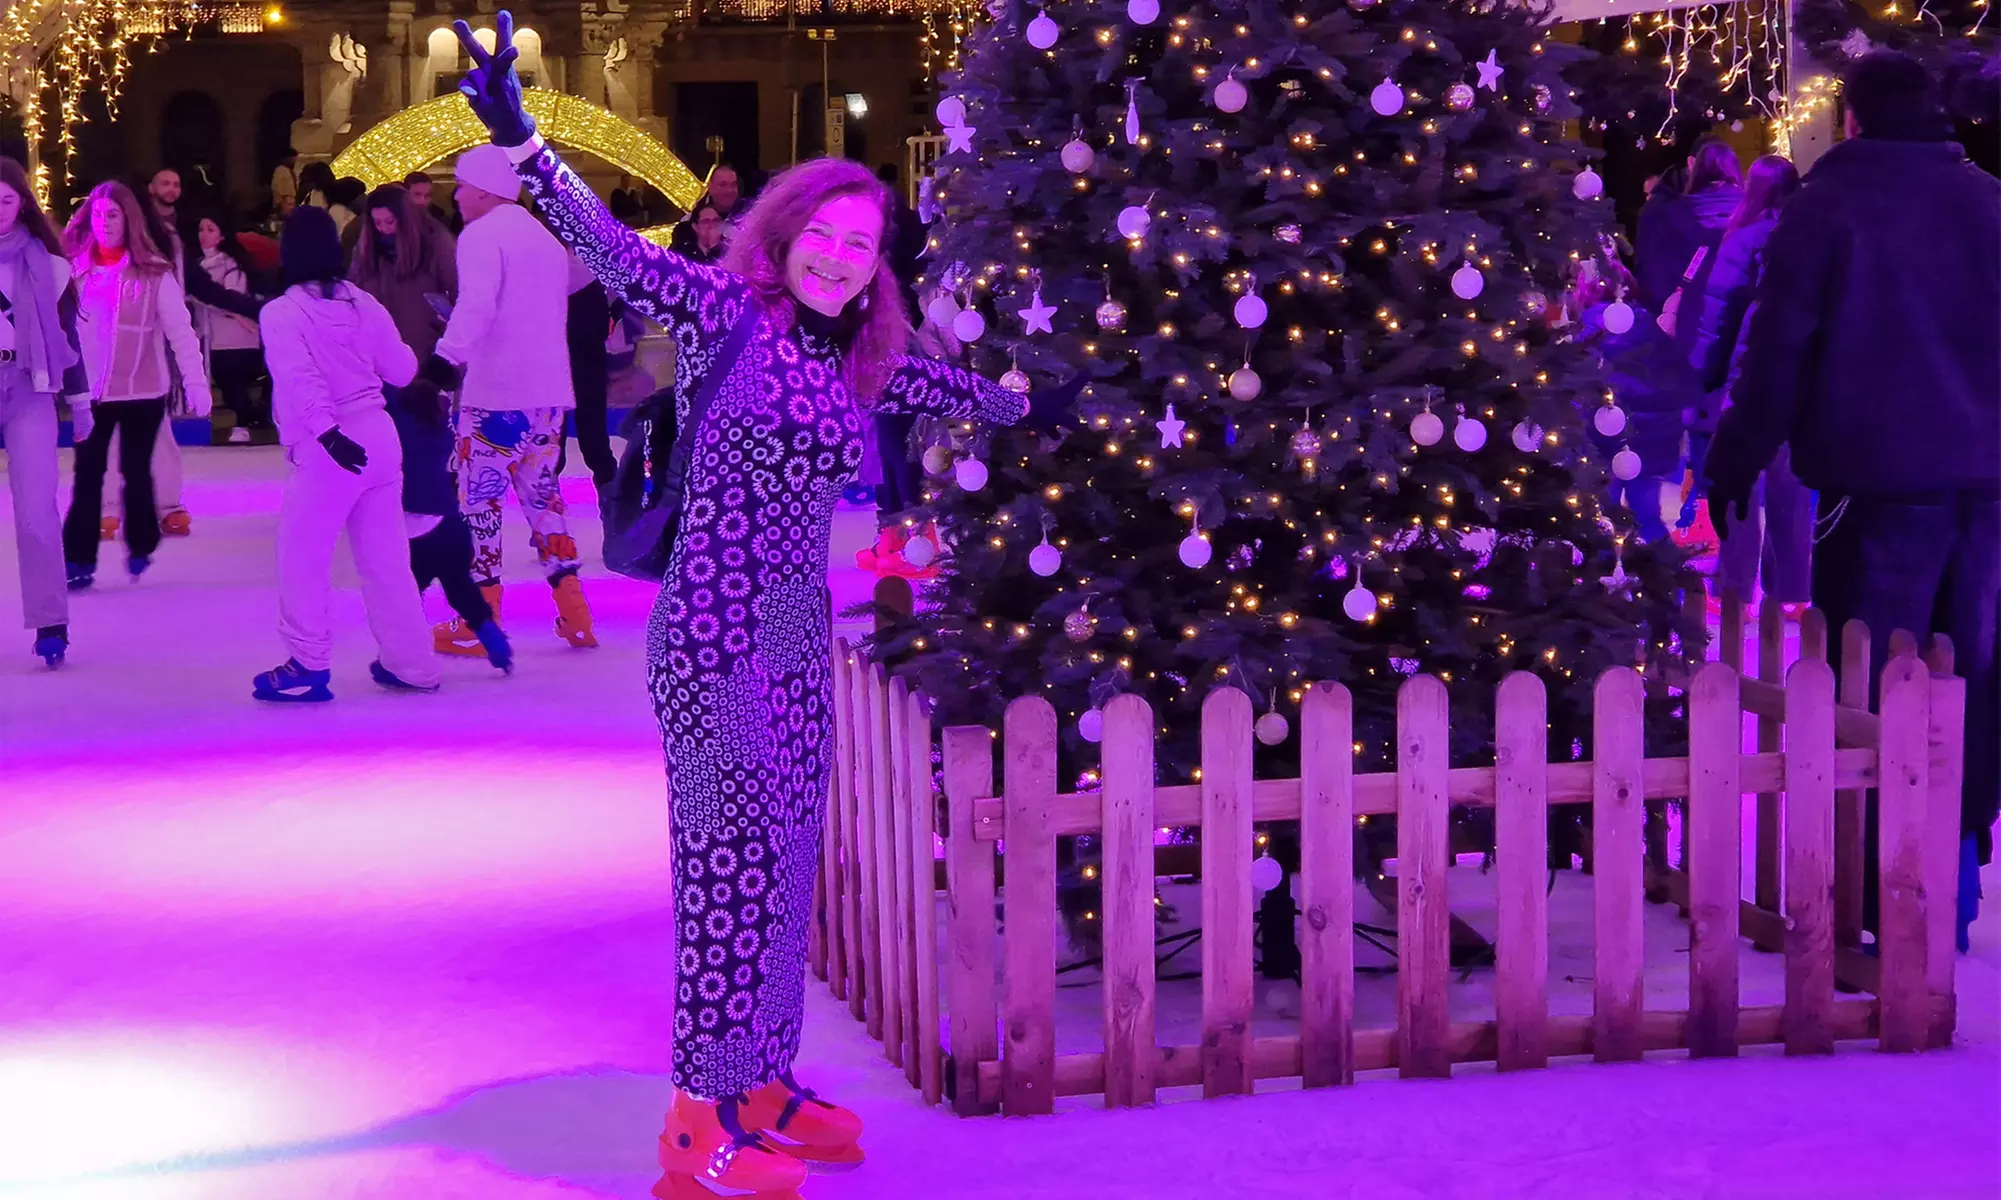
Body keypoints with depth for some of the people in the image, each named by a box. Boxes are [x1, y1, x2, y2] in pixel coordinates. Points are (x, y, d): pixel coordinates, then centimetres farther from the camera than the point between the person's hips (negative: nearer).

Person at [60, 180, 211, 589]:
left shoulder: (153, 272, -7)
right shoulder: (75, 269, 1)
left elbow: (180, 330, -8)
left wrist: (196, 383, -13)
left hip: (143, 391, -2)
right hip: (90, 392, 2)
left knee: (136, 471, 11)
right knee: (87, 476, 1)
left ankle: (140, 548, 29)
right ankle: (79, 560, 4)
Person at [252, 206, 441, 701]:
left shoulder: (281, 313, -9)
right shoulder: (363, 303, 6)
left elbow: (300, 380, -22)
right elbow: (403, 369, 11)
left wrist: (327, 433, -30)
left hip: (328, 450, -6)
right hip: (380, 437, 6)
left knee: (302, 559, 4)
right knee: (386, 558, 13)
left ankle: (309, 665, 5)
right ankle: (411, 663, 18)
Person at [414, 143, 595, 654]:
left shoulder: (482, 234, -7)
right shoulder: (545, 237, 19)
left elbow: (476, 305, -25)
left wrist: (448, 354, -36)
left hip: (497, 392, -8)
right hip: (549, 391, 8)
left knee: (479, 497, -2)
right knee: (541, 493, 16)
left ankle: (477, 623, -1)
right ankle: (574, 615, 15)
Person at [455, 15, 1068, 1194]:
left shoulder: (857, 361, 13)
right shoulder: (728, 311, -7)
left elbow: (949, 389, 33)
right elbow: (616, 248, -19)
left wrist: (1034, 406, 48)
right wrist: (522, 143, -33)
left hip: (800, 639, 7)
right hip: (715, 633, -7)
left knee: (785, 860, 12)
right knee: (733, 858, -5)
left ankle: (761, 1080, 24)